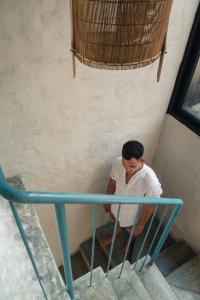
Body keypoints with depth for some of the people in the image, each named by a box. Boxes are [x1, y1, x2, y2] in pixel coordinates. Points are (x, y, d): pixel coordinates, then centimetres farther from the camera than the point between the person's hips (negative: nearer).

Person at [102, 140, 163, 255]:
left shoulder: (150, 181, -43)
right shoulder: (118, 163, -30)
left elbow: (150, 205, -23)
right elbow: (113, 182, -9)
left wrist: (141, 224, -9)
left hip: (133, 214, -3)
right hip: (117, 205, 4)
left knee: (132, 231, 31)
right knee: (116, 220, 36)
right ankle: (116, 234, 72)